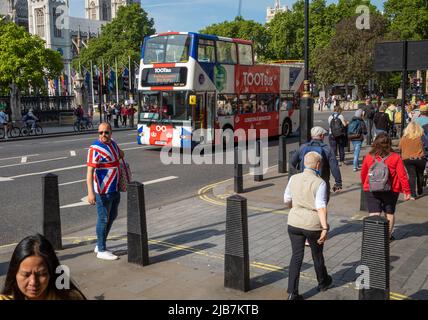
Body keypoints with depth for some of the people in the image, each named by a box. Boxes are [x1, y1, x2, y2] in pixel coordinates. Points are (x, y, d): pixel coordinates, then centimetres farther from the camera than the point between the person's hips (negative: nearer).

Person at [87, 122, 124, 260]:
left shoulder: (113, 143, 6)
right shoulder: (95, 148, -19)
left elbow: (121, 154, 32)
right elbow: (90, 171, -26)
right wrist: (90, 192, -34)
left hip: (115, 189, 9)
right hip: (103, 191, -9)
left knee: (112, 216, 18)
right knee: (103, 219, 0)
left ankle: (99, 245, 32)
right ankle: (101, 250, 12)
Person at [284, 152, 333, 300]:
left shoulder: (294, 178, 0)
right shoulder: (319, 183, -14)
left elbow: (287, 200, 10)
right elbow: (321, 207, -22)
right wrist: (325, 228, -23)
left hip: (294, 222, 3)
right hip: (313, 225, -3)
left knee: (296, 256, 8)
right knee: (317, 254, 18)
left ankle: (292, 292, 2)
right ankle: (323, 282, 42)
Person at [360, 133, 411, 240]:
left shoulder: (369, 157, -4)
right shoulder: (395, 157, -9)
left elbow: (363, 174, 8)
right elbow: (402, 175, -8)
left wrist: (365, 185, 26)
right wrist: (407, 191, 0)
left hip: (371, 190, 0)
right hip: (391, 191, 0)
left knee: (374, 214, 0)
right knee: (389, 213, 17)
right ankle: (388, 236, 28)